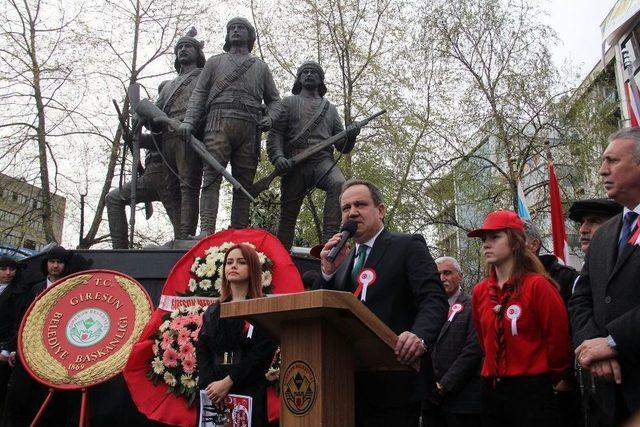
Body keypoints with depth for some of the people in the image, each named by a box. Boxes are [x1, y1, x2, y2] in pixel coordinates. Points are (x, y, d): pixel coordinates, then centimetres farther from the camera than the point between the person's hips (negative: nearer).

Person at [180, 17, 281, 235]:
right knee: (212, 175, -16)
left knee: (244, 182, -4)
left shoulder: (261, 67, 28)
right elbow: (199, 93, 13)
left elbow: (274, 99, 23)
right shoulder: (215, 61, 25)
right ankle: (206, 231, -23)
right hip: (219, 120, -1)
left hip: (250, 126, 2)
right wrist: (188, 120, -3)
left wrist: (270, 118, 0)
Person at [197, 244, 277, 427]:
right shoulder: (212, 312, 14)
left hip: (249, 392, -4)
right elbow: (202, 351, 5)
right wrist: (210, 384, -11)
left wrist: (228, 382, -16)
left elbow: (262, 354, -10)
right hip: (212, 393, 4)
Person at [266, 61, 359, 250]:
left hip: (322, 160, 1)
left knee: (339, 184, -31)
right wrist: (278, 157, -13)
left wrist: (350, 136, -3)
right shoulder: (288, 103, 20)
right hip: (294, 163, -1)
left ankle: (328, 239, -35)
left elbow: (342, 146, 21)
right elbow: (275, 135, 7)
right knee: (288, 213, -4)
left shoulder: (330, 108, 26)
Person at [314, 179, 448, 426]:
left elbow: (434, 300, -14)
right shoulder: (343, 260, 16)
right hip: (349, 383, 6)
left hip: (393, 380, -5)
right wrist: (328, 271, -5)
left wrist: (420, 335, -33)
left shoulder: (408, 246, -2)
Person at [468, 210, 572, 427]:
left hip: (532, 389, -5)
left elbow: (558, 335, -6)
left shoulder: (537, 285, -10)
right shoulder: (480, 291, 6)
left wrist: (557, 378, 4)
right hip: (492, 390, 5)